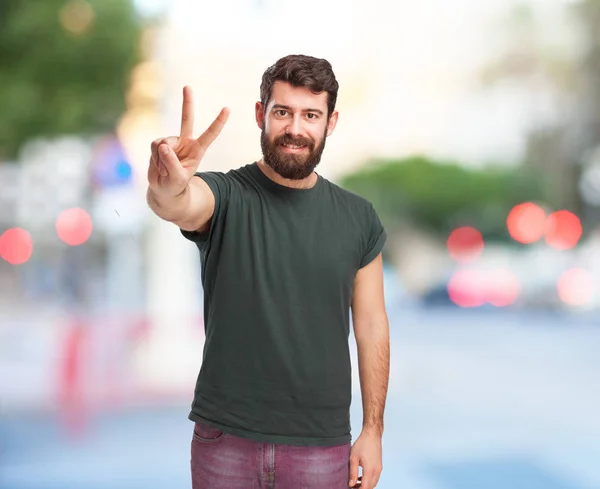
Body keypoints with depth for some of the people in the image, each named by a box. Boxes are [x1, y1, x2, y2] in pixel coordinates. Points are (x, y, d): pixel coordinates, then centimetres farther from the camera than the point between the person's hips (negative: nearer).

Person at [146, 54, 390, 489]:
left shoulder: (358, 218, 1)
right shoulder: (225, 197, -7)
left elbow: (372, 326, 5)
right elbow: (182, 206, -31)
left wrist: (373, 430, 3)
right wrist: (167, 191, -55)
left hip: (322, 447, 2)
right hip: (225, 440, -1)